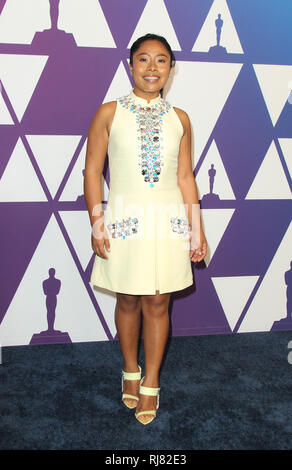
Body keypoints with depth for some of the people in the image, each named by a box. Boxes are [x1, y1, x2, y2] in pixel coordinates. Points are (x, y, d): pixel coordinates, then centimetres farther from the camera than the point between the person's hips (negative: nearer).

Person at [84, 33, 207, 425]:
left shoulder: (179, 119, 6)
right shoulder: (109, 113, 0)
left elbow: (185, 177, 7)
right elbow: (92, 171, -2)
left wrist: (197, 229, 4)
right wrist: (97, 224, -8)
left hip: (168, 221, 2)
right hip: (125, 220, -1)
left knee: (158, 304, 7)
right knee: (128, 302, 11)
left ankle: (150, 382, 24)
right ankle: (130, 371, 34)